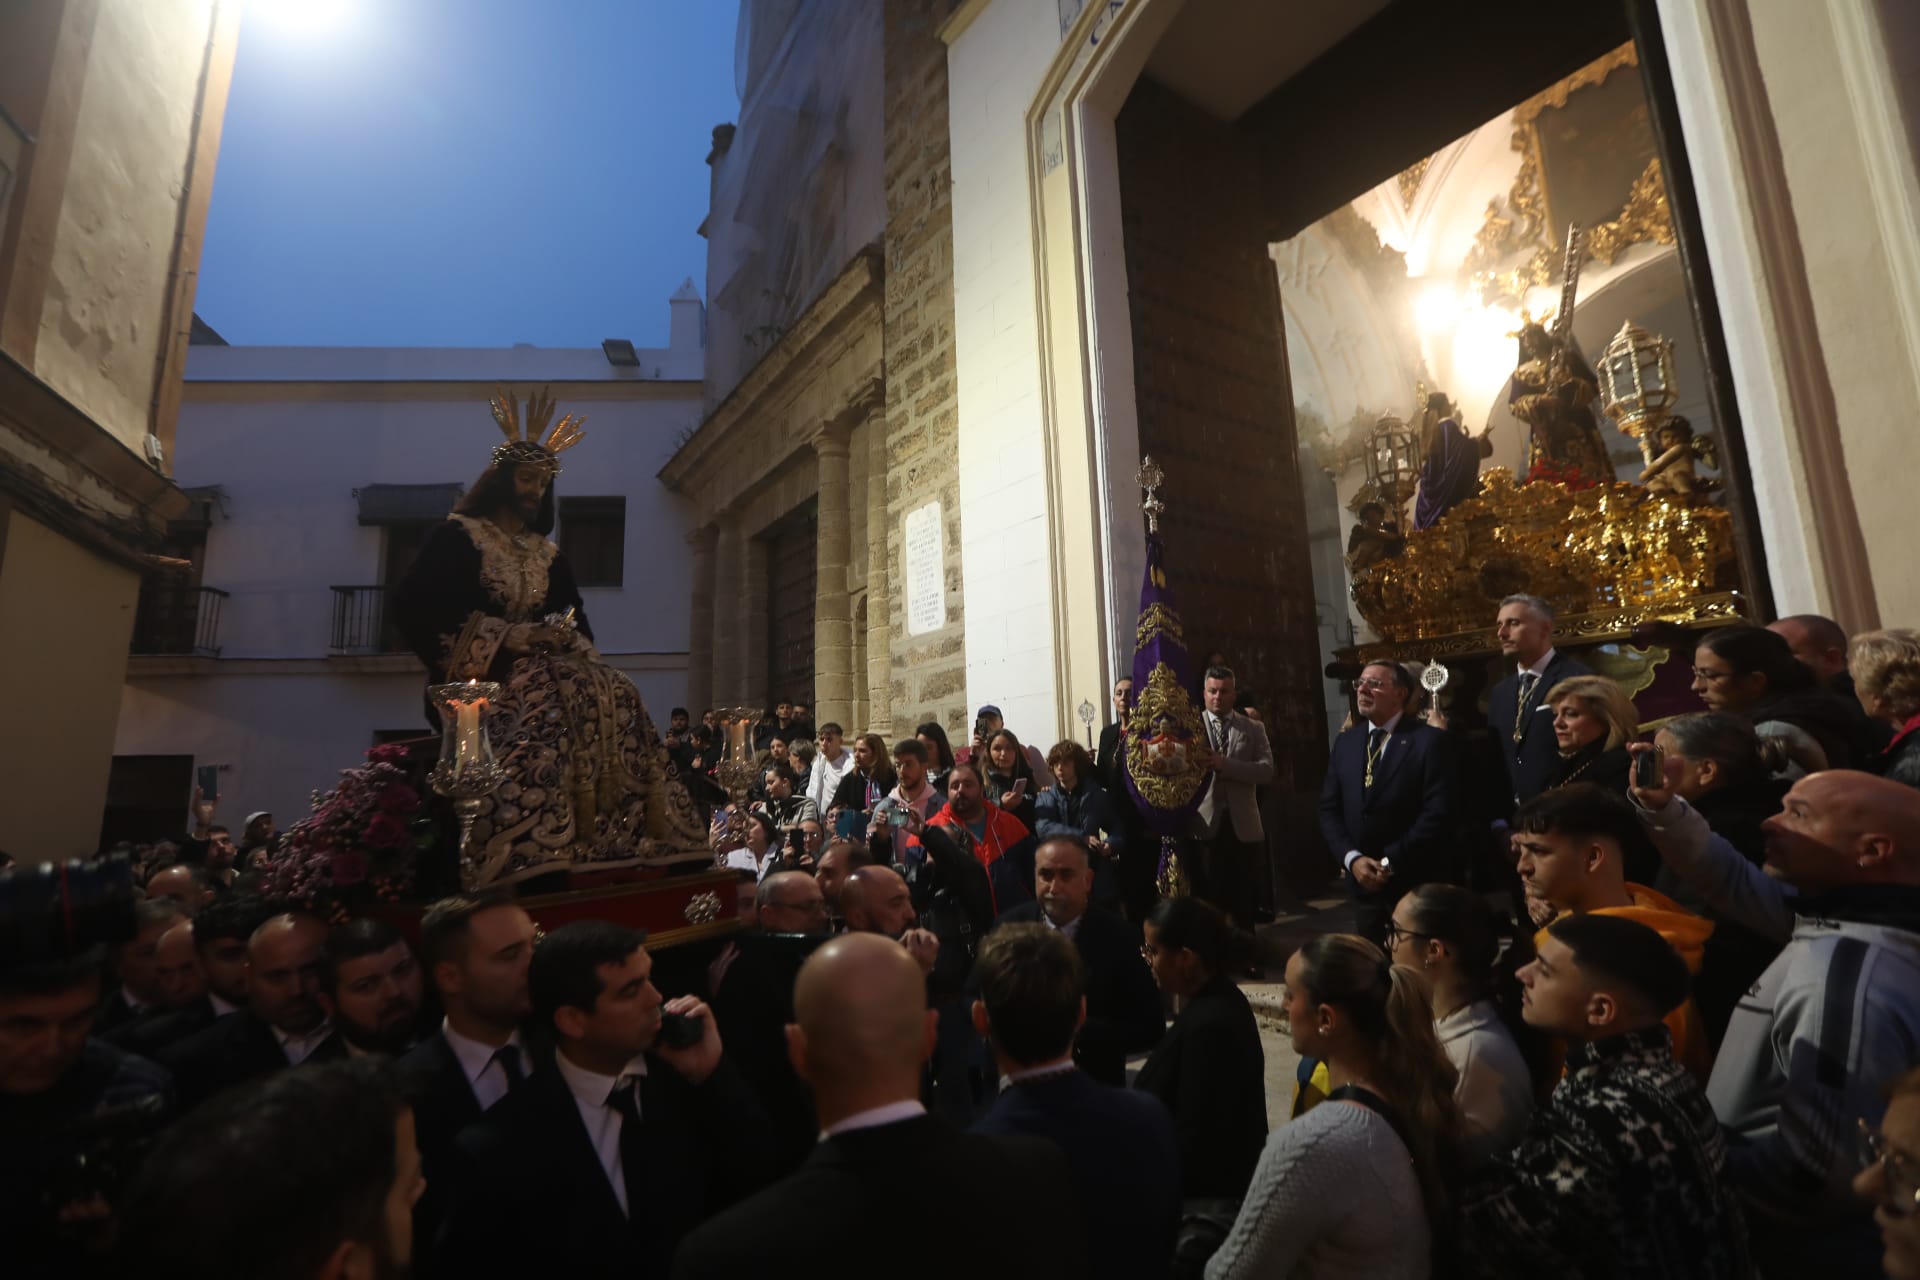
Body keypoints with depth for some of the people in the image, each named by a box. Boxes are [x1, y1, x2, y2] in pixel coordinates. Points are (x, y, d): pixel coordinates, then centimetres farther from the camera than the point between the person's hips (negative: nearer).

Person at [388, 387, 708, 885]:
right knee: (562, 696, -34)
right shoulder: (457, 536, 4)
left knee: (614, 691, -23)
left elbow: (576, 622, 15)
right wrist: (508, 638, -17)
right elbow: (415, 608, -10)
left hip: (541, 665, 5)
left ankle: (615, 836, -29)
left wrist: (560, 636, -11)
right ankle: (557, 841, -38)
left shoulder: (548, 555, 21)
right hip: (482, 672, -5)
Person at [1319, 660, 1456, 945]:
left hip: (1417, 883, -5)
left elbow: (1438, 812, -16)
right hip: (1362, 881, 5)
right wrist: (1352, 858, -9)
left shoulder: (1429, 740, -9)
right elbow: (1329, 809, 5)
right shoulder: (1345, 742, 7)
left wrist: (1390, 862, -17)